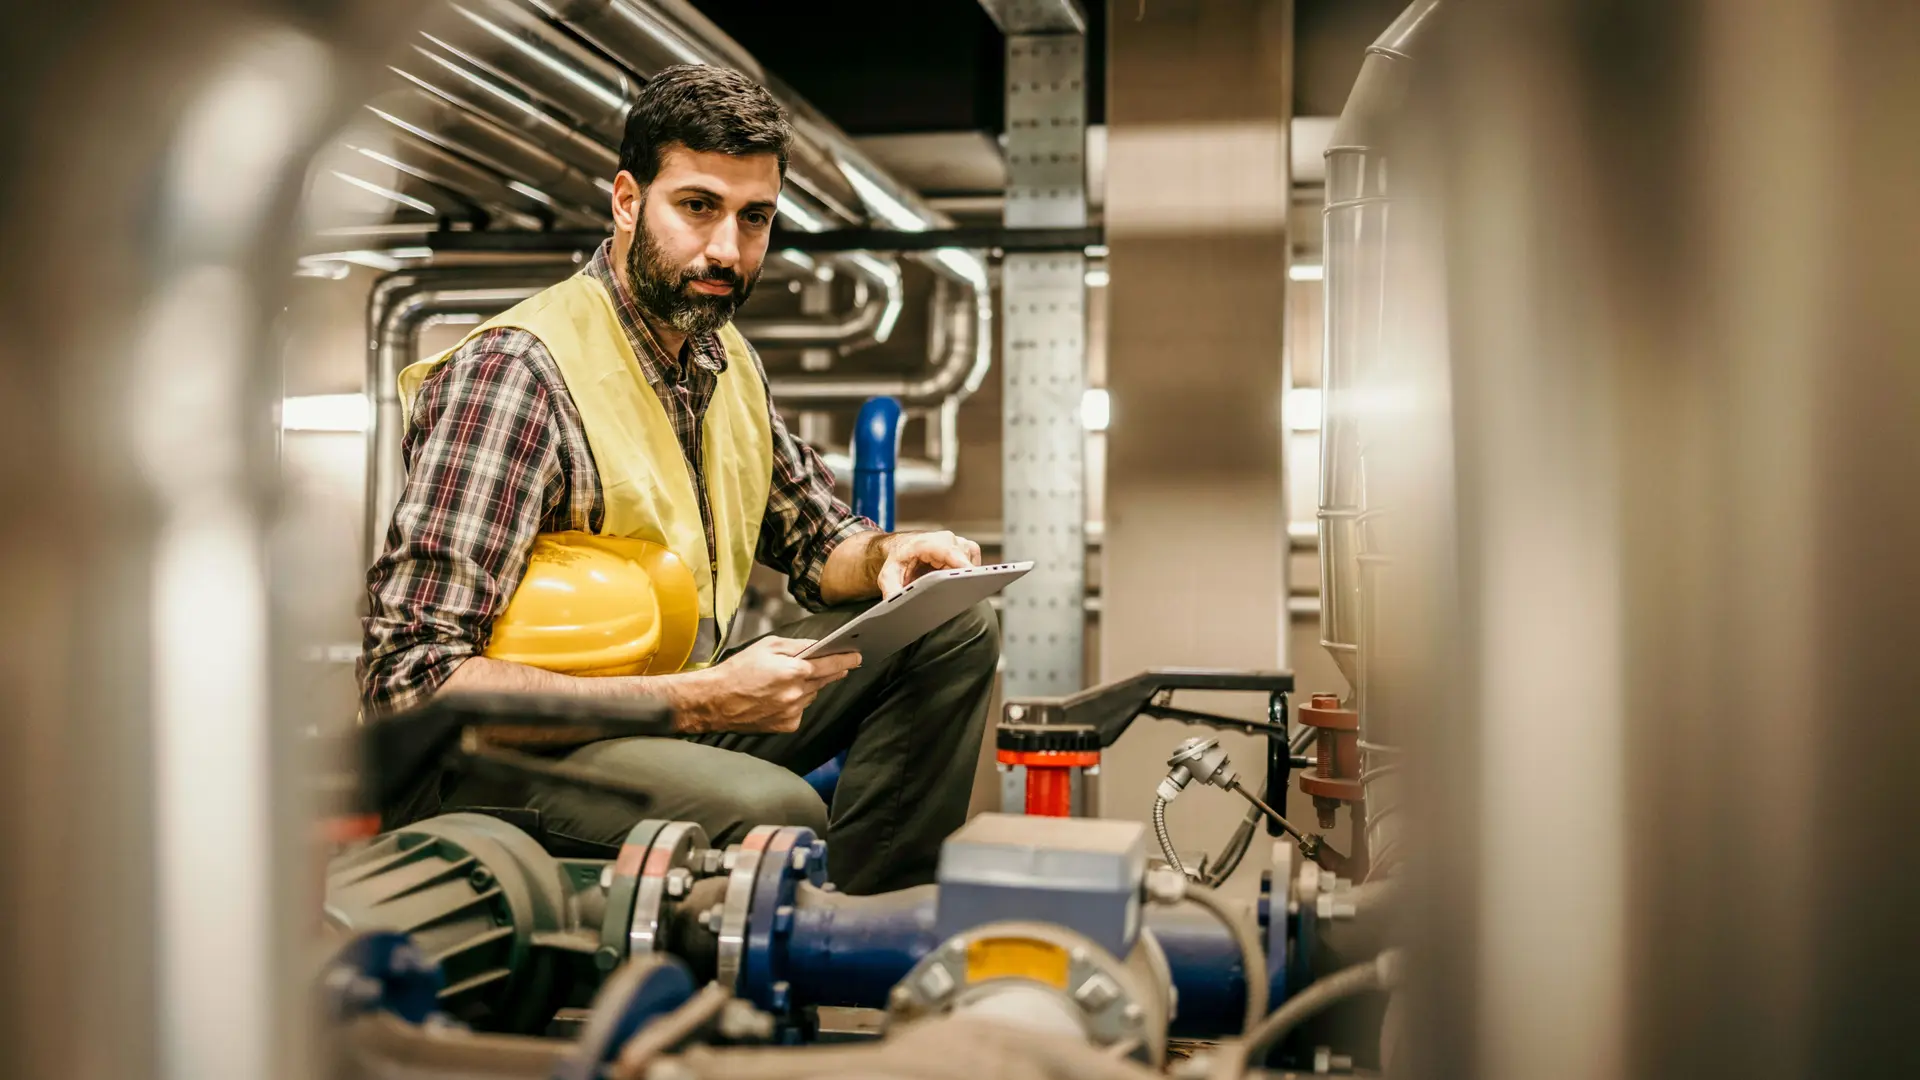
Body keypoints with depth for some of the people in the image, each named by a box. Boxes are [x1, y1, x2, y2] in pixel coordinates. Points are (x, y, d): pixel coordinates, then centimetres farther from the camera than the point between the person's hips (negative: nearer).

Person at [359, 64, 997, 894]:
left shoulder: (726, 360, 7)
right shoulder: (513, 373, -20)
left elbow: (813, 535, 21)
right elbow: (409, 678, -25)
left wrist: (885, 556, -5)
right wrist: (697, 699, -28)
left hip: (684, 709, 8)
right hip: (509, 761, -8)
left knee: (954, 627, 0)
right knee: (774, 810, -36)